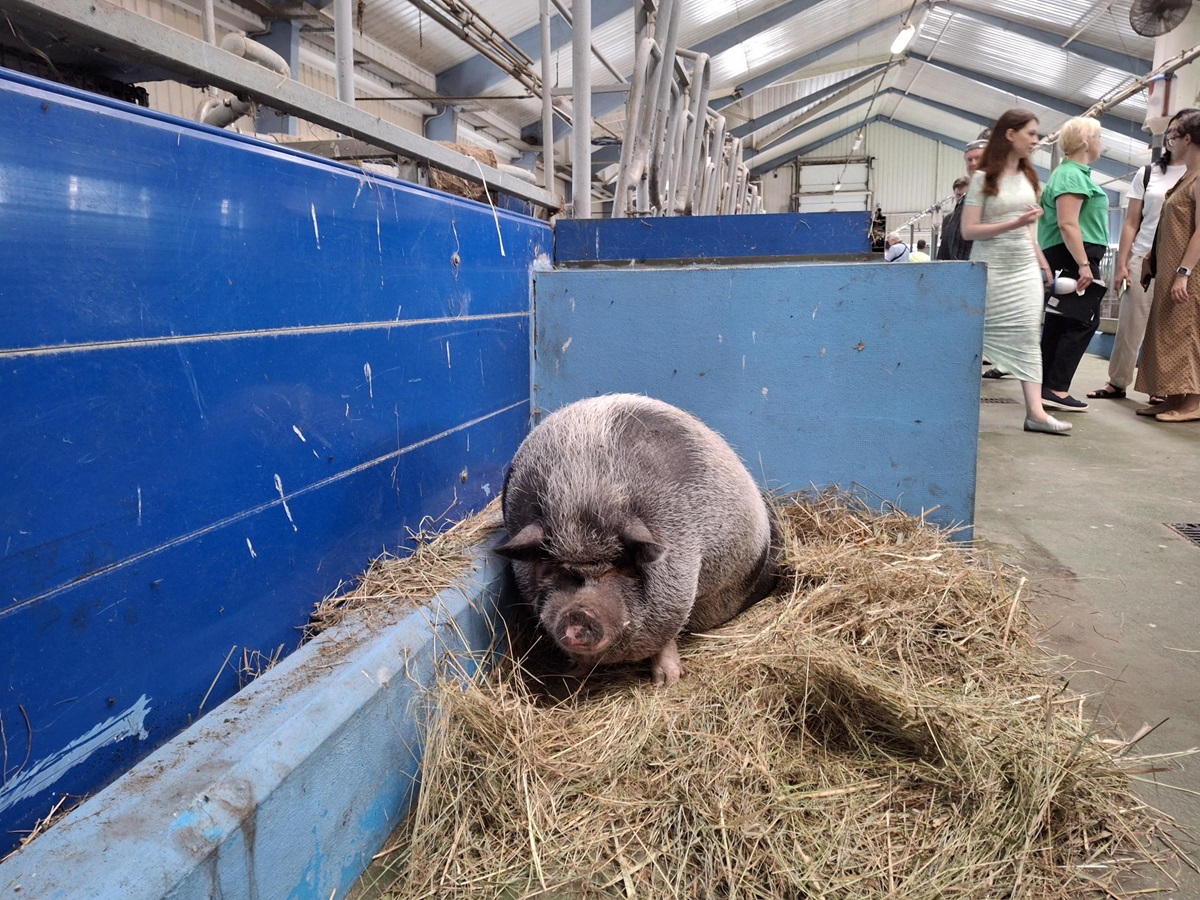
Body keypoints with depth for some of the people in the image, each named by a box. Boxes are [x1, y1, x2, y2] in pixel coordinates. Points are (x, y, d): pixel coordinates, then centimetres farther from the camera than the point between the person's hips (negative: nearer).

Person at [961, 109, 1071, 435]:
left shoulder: (1027, 177, 12)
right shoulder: (983, 178, -7)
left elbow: (1027, 231, 18)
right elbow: (968, 231, -13)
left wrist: (1043, 265, 16)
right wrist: (1015, 223, -21)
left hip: (1025, 269, 6)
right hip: (991, 270, -5)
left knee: (1027, 337, -1)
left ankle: (1035, 411, -5)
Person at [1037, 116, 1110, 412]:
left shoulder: (1071, 173, 21)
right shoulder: (1073, 175, -12)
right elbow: (1068, 224, -22)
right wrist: (1084, 264, -24)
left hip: (1069, 259, 11)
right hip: (1074, 257, -11)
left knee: (1059, 323, 10)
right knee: (1082, 322, -9)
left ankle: (1046, 386, 13)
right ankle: (1057, 389, -10)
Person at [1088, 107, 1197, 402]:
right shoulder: (1148, 173, 9)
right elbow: (1131, 223, 9)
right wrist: (1121, 263, 1)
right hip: (1143, 260, 2)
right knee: (1129, 325, 2)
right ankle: (1117, 382, 11)